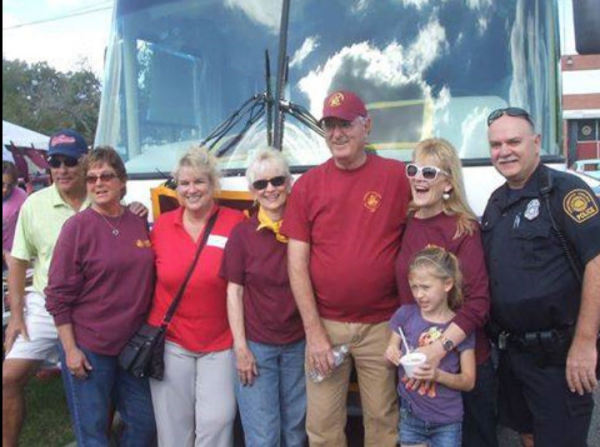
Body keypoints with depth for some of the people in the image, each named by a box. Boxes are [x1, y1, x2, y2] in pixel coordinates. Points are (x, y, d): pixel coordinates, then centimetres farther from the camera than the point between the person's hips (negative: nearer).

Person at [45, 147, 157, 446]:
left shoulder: (140, 224, 5)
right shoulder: (77, 226, -9)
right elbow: (58, 295, -9)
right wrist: (70, 349, -12)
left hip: (133, 344, 5)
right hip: (87, 347, -5)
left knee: (145, 423, 13)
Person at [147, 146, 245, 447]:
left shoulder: (235, 223, -7)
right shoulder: (162, 225, 2)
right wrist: (150, 329, 8)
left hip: (220, 344, -2)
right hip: (170, 342, 2)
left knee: (217, 421, 0)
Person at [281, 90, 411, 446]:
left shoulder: (397, 176, -3)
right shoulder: (308, 185, 0)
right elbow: (297, 263, -1)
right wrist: (314, 331, -6)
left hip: (382, 326, -1)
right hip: (324, 324, 1)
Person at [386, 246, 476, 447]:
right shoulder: (406, 315, -7)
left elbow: (468, 381, -7)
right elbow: (391, 352, 6)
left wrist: (438, 375, -25)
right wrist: (391, 353, -17)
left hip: (447, 422, -1)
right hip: (410, 415, 2)